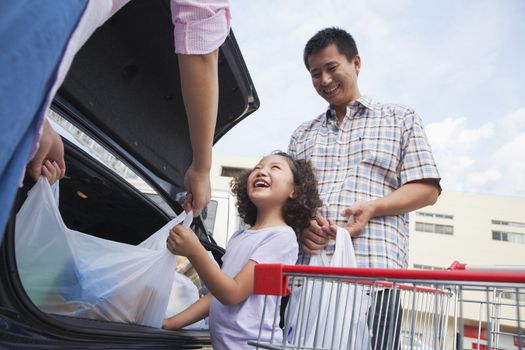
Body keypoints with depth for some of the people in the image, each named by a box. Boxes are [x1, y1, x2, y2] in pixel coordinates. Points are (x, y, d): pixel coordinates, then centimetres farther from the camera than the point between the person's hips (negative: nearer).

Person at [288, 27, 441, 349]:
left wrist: (373, 207, -12)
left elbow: (427, 189, 6)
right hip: (307, 269, 3)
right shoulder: (303, 134, 23)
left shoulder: (401, 118, 15)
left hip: (374, 269, -2)